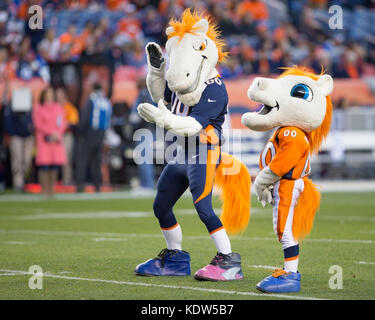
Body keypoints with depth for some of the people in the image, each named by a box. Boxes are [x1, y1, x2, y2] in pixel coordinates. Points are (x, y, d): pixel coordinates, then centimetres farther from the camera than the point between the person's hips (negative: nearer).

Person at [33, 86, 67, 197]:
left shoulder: (58, 108, 15)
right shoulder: (38, 108, 4)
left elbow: (63, 123, 10)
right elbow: (38, 124, -4)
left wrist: (58, 133, -8)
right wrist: (51, 133, -12)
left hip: (57, 139, 4)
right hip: (44, 139, -4)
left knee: (55, 167, 0)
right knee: (44, 165, -9)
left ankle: (51, 189, 4)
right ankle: (44, 190, -7)